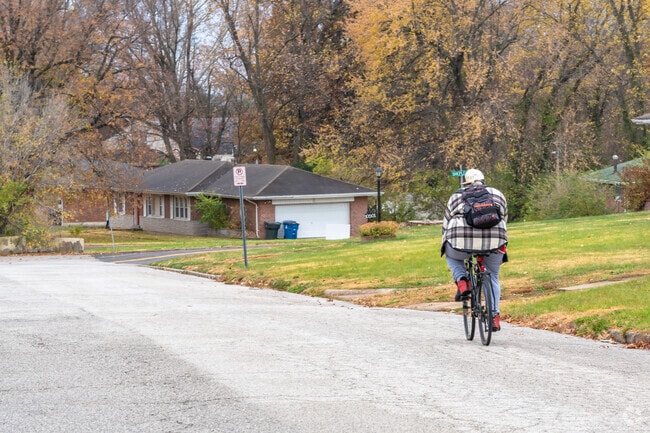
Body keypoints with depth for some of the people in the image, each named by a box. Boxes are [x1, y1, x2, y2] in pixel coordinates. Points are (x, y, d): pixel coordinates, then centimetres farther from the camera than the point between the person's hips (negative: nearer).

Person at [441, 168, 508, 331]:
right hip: (493, 243, 2)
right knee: (492, 278, 21)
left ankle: (461, 282, 8)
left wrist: (444, 247, 32)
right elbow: (504, 220, 28)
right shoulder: (498, 195, 22)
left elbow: (446, 224, 20)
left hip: (463, 243, -2)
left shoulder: (457, 196, 18)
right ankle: (494, 316, 11)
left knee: (451, 254, 30)